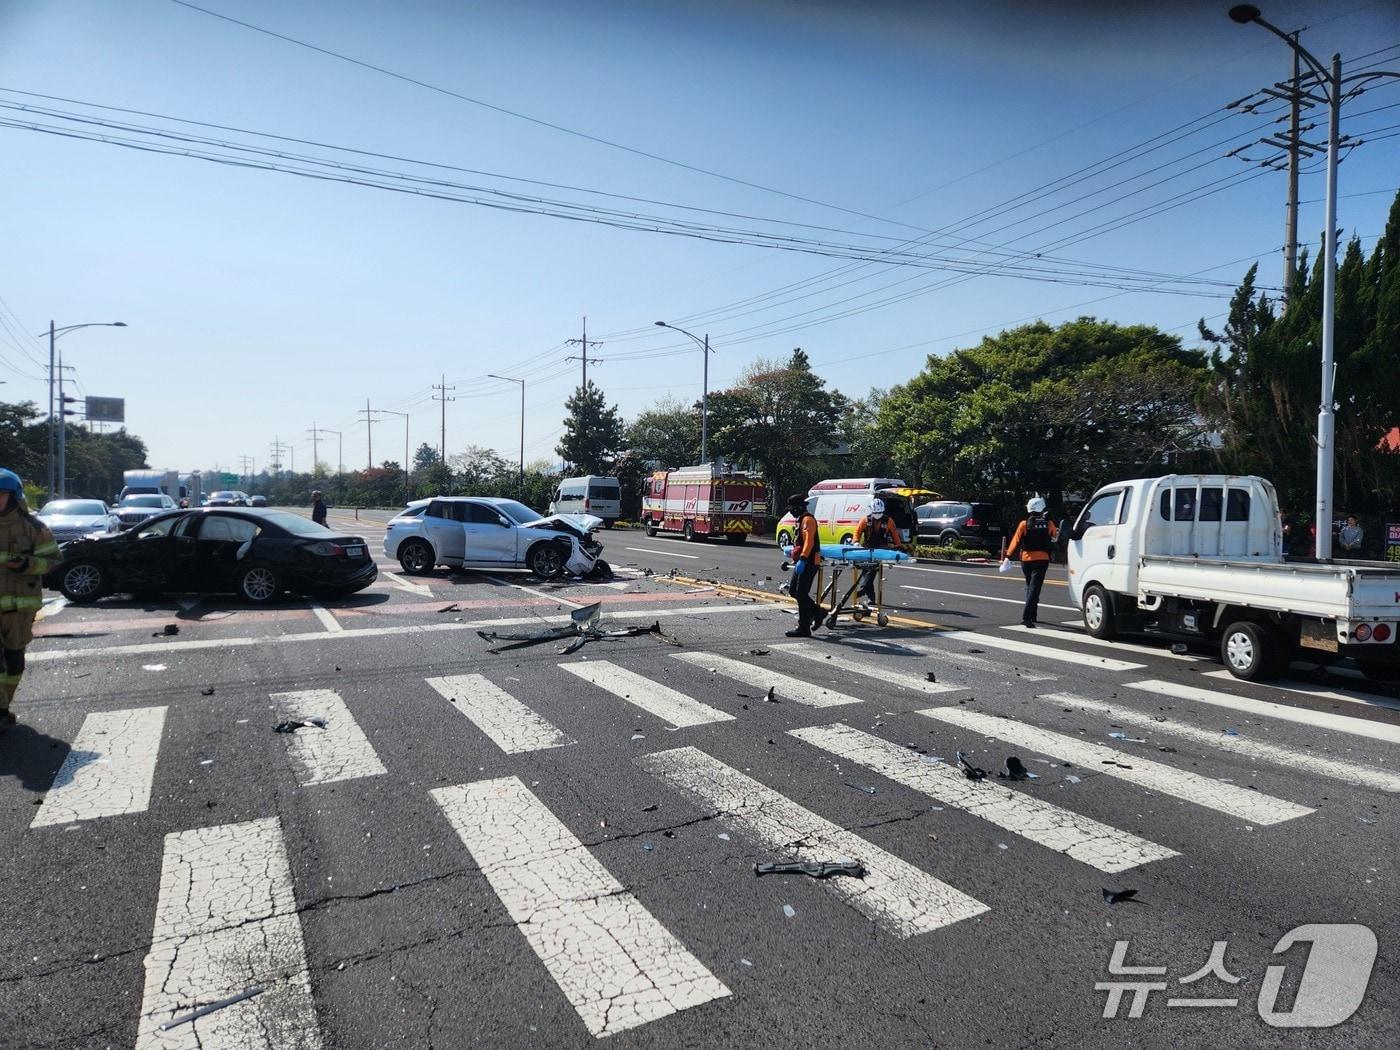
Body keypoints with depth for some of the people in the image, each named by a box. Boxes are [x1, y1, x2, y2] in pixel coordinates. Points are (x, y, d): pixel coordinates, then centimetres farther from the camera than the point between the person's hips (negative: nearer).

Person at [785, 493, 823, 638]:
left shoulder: (808, 519, -13)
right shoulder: (802, 519, 19)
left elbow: (809, 541, -23)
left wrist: (802, 559, -29)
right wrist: (797, 558, 27)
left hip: (808, 562, -10)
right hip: (802, 562, 10)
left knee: (801, 594, -8)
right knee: (793, 590, 12)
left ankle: (803, 628, -3)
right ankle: (816, 612, 21)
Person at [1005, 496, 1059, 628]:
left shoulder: (1024, 524, -6)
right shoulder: (1049, 524, -1)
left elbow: (1016, 541, -7)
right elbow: (1054, 537, 17)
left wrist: (1009, 556, -3)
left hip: (1026, 559, 1)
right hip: (1042, 559, -1)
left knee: (1030, 587, 18)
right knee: (1034, 588, -6)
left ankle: (1031, 615, 25)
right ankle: (1026, 616, -20)